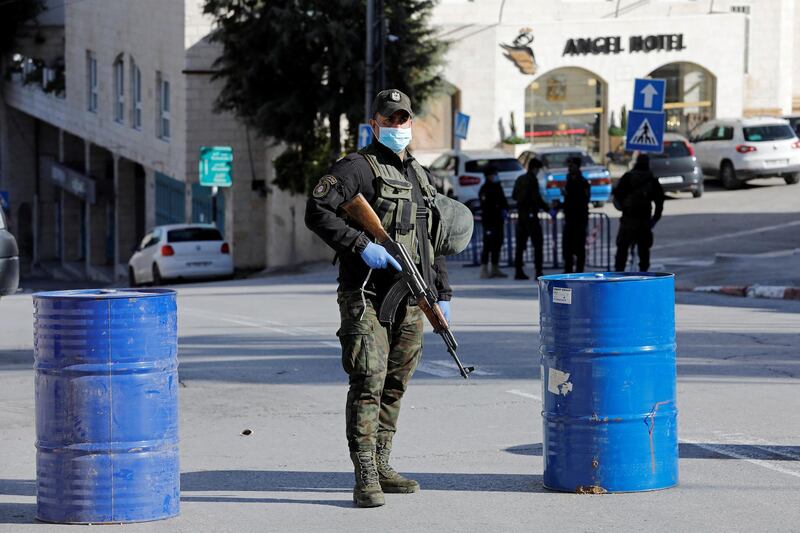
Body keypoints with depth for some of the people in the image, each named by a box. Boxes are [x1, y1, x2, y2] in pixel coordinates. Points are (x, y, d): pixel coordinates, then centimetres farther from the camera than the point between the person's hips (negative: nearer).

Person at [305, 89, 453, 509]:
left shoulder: (419, 175, 19)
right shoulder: (357, 167, -5)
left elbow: (431, 241, 25)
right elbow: (316, 211, -17)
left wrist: (442, 292, 20)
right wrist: (362, 245, -21)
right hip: (367, 296, -7)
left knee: (394, 384, 12)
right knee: (367, 383, -13)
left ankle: (381, 466, 21)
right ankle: (365, 478, -15)